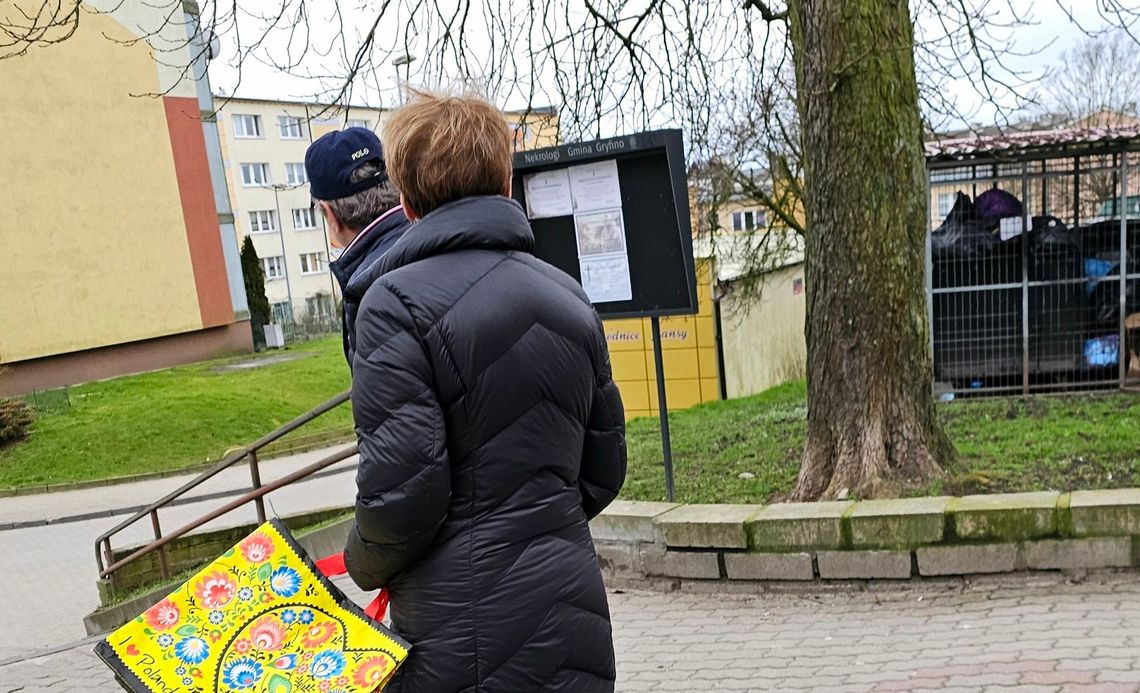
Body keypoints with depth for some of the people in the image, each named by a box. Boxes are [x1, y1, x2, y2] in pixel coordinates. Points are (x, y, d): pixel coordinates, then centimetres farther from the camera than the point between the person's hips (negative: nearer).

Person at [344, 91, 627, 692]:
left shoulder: (396, 301, -14)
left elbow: (401, 490, -18)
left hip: (464, 644, -6)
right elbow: (603, 473, 10)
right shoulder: (570, 296, 6)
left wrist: (363, 565, 2)